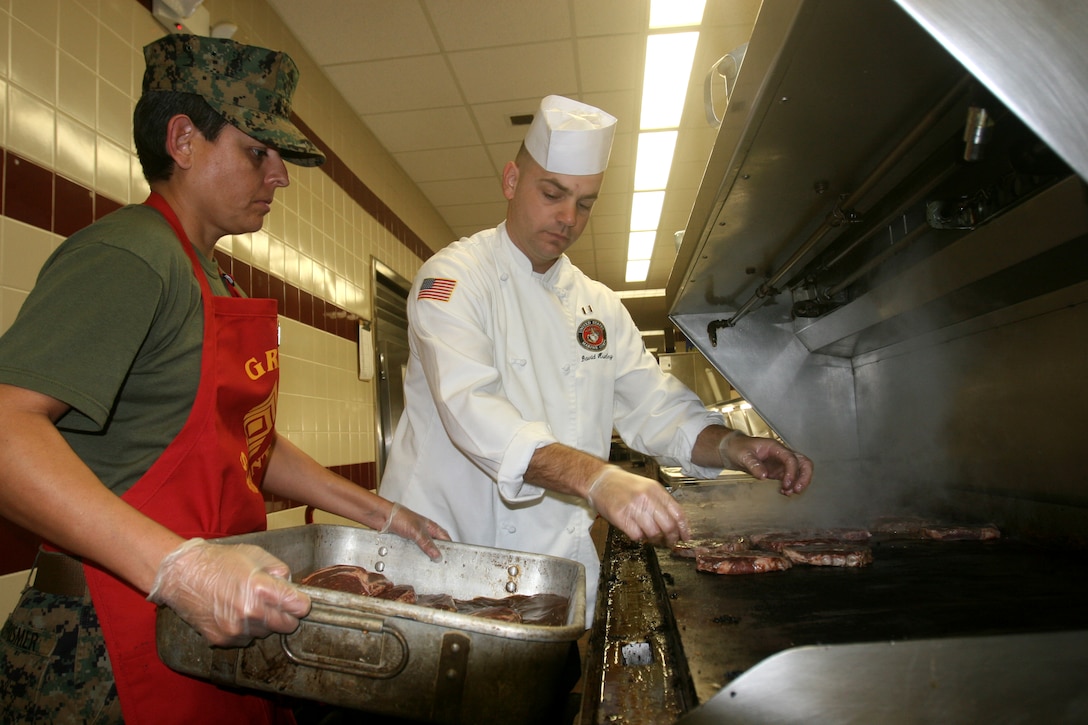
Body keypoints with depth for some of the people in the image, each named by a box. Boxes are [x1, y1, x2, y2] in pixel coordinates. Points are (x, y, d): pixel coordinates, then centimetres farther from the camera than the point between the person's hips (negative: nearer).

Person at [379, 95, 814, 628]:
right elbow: (471, 407, -24)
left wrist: (731, 446, -10)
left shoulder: (600, 307, 11)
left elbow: (657, 407, 10)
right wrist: (594, 477, -37)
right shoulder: (455, 277, -8)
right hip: (445, 547, -4)